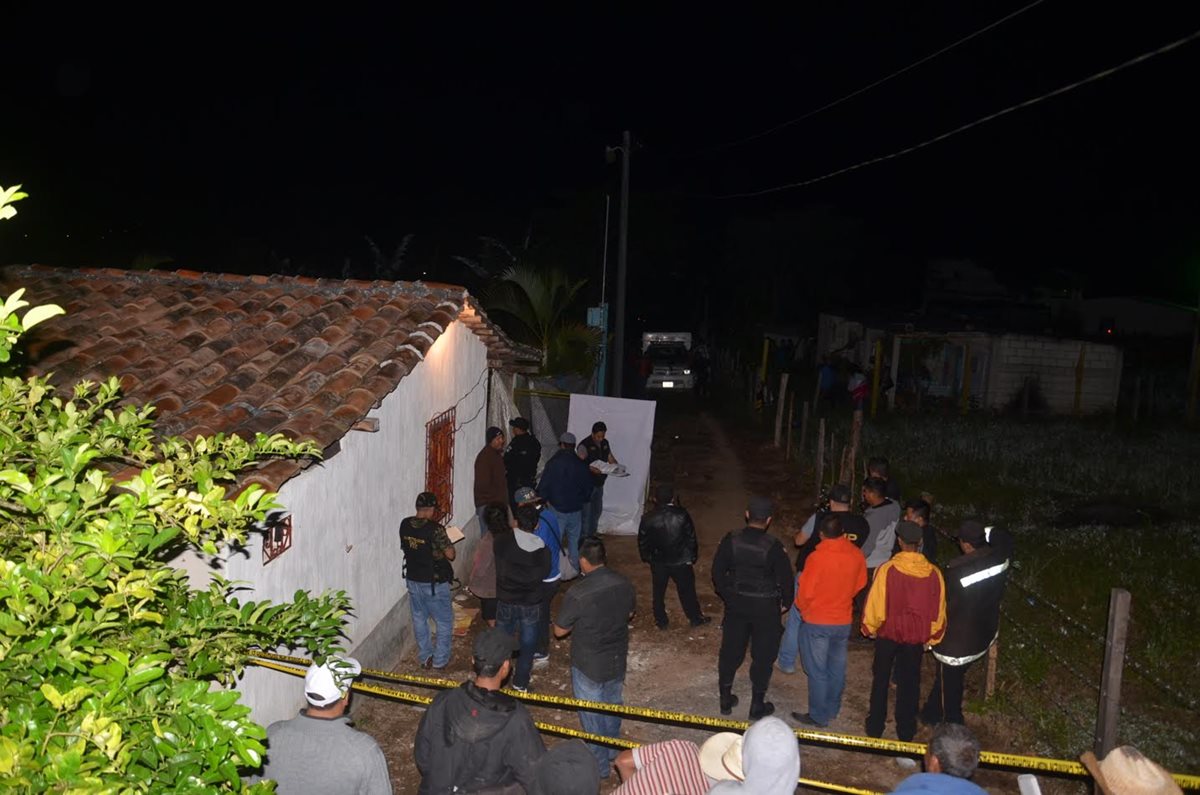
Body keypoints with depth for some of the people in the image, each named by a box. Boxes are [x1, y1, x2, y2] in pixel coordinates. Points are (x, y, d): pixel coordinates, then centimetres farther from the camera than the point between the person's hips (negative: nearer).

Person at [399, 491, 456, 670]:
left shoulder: (405, 525, -6)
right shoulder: (435, 529, -25)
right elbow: (450, 554, -21)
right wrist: (447, 542, 0)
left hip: (412, 580, 6)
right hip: (434, 583, -6)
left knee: (419, 619, 20)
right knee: (444, 621, 13)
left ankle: (425, 658, 31)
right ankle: (439, 660, 20)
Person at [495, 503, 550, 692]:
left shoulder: (501, 541, -19)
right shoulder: (542, 549, -15)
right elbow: (545, 573, 1)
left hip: (506, 601, 1)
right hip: (531, 604, 0)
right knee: (527, 643, 17)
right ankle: (521, 683, 28)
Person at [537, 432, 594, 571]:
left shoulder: (553, 463, -13)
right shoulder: (581, 465, -2)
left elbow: (543, 486, -10)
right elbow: (588, 488, 9)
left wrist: (541, 499, 8)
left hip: (557, 508, -3)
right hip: (576, 509, 3)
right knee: (574, 540, 14)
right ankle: (575, 568, 20)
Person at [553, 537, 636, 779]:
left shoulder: (577, 594, -30)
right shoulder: (624, 584, -13)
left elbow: (559, 630, -16)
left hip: (589, 666, -5)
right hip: (618, 660, 5)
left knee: (592, 716, 15)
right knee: (613, 706, 27)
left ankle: (598, 766, 33)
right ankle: (613, 753, 47)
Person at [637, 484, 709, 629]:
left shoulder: (648, 519, -15)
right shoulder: (682, 515, -17)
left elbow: (642, 542, -4)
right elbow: (691, 538, -8)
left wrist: (646, 557, 14)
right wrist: (692, 557, 7)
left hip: (658, 562, 1)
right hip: (681, 561, 0)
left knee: (658, 592, 18)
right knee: (687, 591, 16)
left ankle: (661, 621, 29)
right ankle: (696, 618, 31)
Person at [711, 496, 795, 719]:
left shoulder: (731, 540, -9)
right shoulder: (773, 547, -18)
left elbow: (717, 571, -1)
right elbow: (786, 579, -12)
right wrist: (785, 603, 6)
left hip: (736, 604, 3)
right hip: (765, 608, -3)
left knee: (730, 651, 16)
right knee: (763, 656, 12)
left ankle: (725, 699, 27)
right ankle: (757, 705, 21)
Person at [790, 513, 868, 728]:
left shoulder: (817, 557, -23)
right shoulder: (856, 555, -8)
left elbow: (805, 592, -15)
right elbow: (860, 585, 6)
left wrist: (803, 610, 5)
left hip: (817, 623, -5)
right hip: (843, 621, 5)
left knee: (817, 671, 7)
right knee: (837, 668, 18)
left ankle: (818, 716, 15)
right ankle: (832, 710, 32)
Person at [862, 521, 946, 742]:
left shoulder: (887, 570, -20)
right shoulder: (934, 573, -10)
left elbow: (875, 604, -12)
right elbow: (939, 610, 0)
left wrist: (870, 628, 7)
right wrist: (932, 638, 16)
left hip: (888, 634, -2)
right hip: (917, 638, 2)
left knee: (881, 680, 16)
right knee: (909, 682, 16)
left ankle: (875, 727, 24)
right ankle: (906, 732, 25)